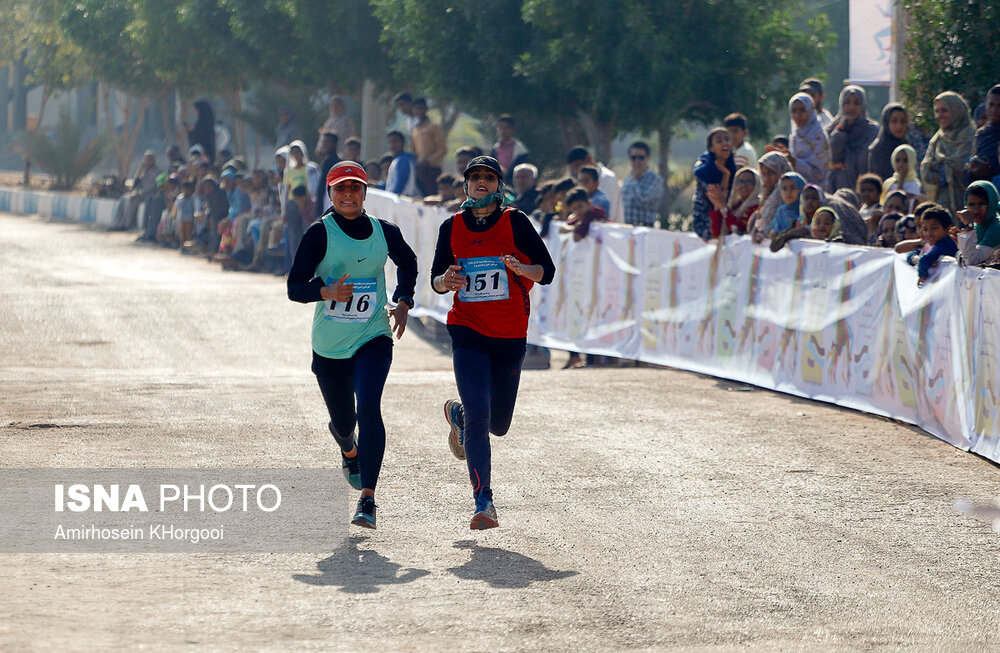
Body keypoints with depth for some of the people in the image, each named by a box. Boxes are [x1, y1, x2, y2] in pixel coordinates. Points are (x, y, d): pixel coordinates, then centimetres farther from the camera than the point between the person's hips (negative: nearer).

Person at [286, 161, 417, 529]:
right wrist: (326, 292, -30)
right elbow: (295, 287, -11)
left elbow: (407, 262, 23)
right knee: (342, 421, 13)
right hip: (329, 343, 0)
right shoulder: (320, 233, -7)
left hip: (374, 337, 0)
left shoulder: (384, 233, 2)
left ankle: (368, 500, -26)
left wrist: (403, 302, 8)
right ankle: (349, 452, 54)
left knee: (369, 408, -22)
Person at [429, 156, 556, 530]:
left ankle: (458, 415, 46)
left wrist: (520, 267, -25)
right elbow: (436, 280, 11)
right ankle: (484, 504, -15)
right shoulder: (452, 227, 4)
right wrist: (446, 281, -13)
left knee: (498, 424, 11)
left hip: (510, 336, 1)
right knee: (478, 414, -17)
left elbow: (546, 271, -4)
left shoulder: (515, 222, -1)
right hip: (468, 332, -1)